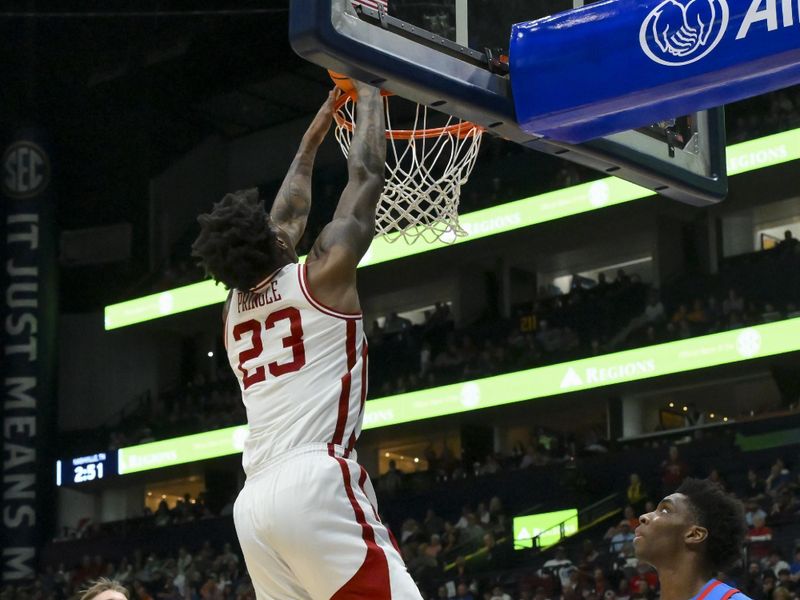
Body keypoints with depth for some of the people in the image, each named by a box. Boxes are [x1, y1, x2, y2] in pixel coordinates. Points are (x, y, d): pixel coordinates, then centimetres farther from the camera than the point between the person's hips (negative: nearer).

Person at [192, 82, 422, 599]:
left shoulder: (234, 309, 23)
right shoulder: (321, 275, 5)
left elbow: (289, 216, 38)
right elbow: (368, 176, 14)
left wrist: (313, 139, 47)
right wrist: (369, 95, 29)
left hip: (254, 501, 7)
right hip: (317, 484, -7)